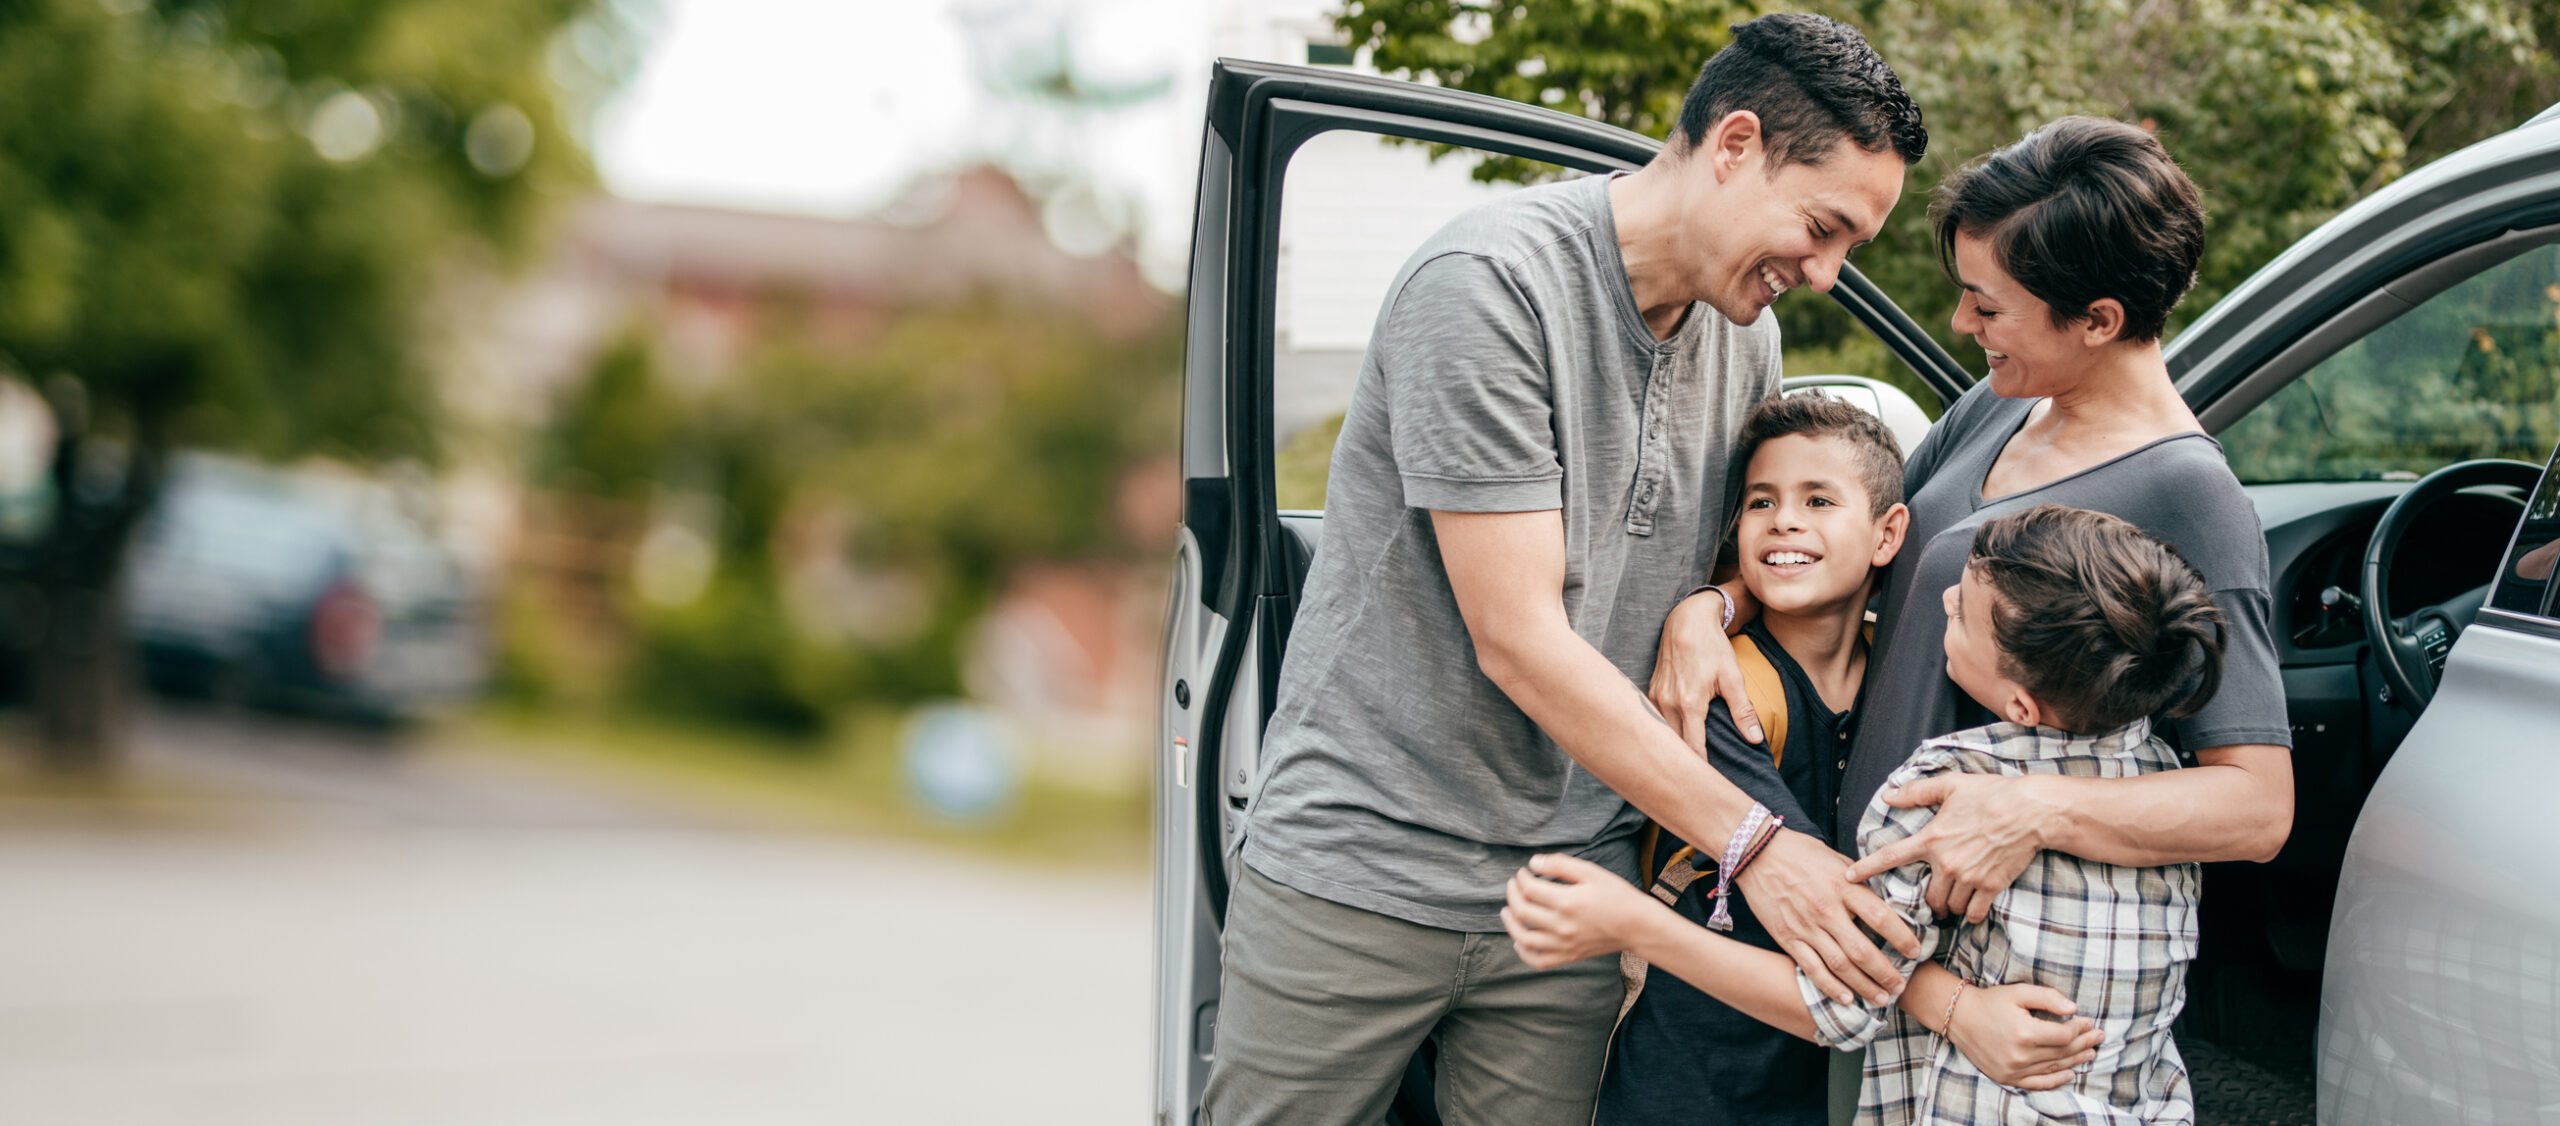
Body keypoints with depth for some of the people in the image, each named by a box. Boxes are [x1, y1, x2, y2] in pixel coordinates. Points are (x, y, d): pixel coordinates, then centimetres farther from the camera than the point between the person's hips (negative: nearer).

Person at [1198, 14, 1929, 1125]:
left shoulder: (1746, 336, 5)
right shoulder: (1490, 281, -19)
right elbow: (1519, 637, -21)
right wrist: (1752, 839, -22)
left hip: (1570, 897, 6)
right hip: (1356, 866, -6)